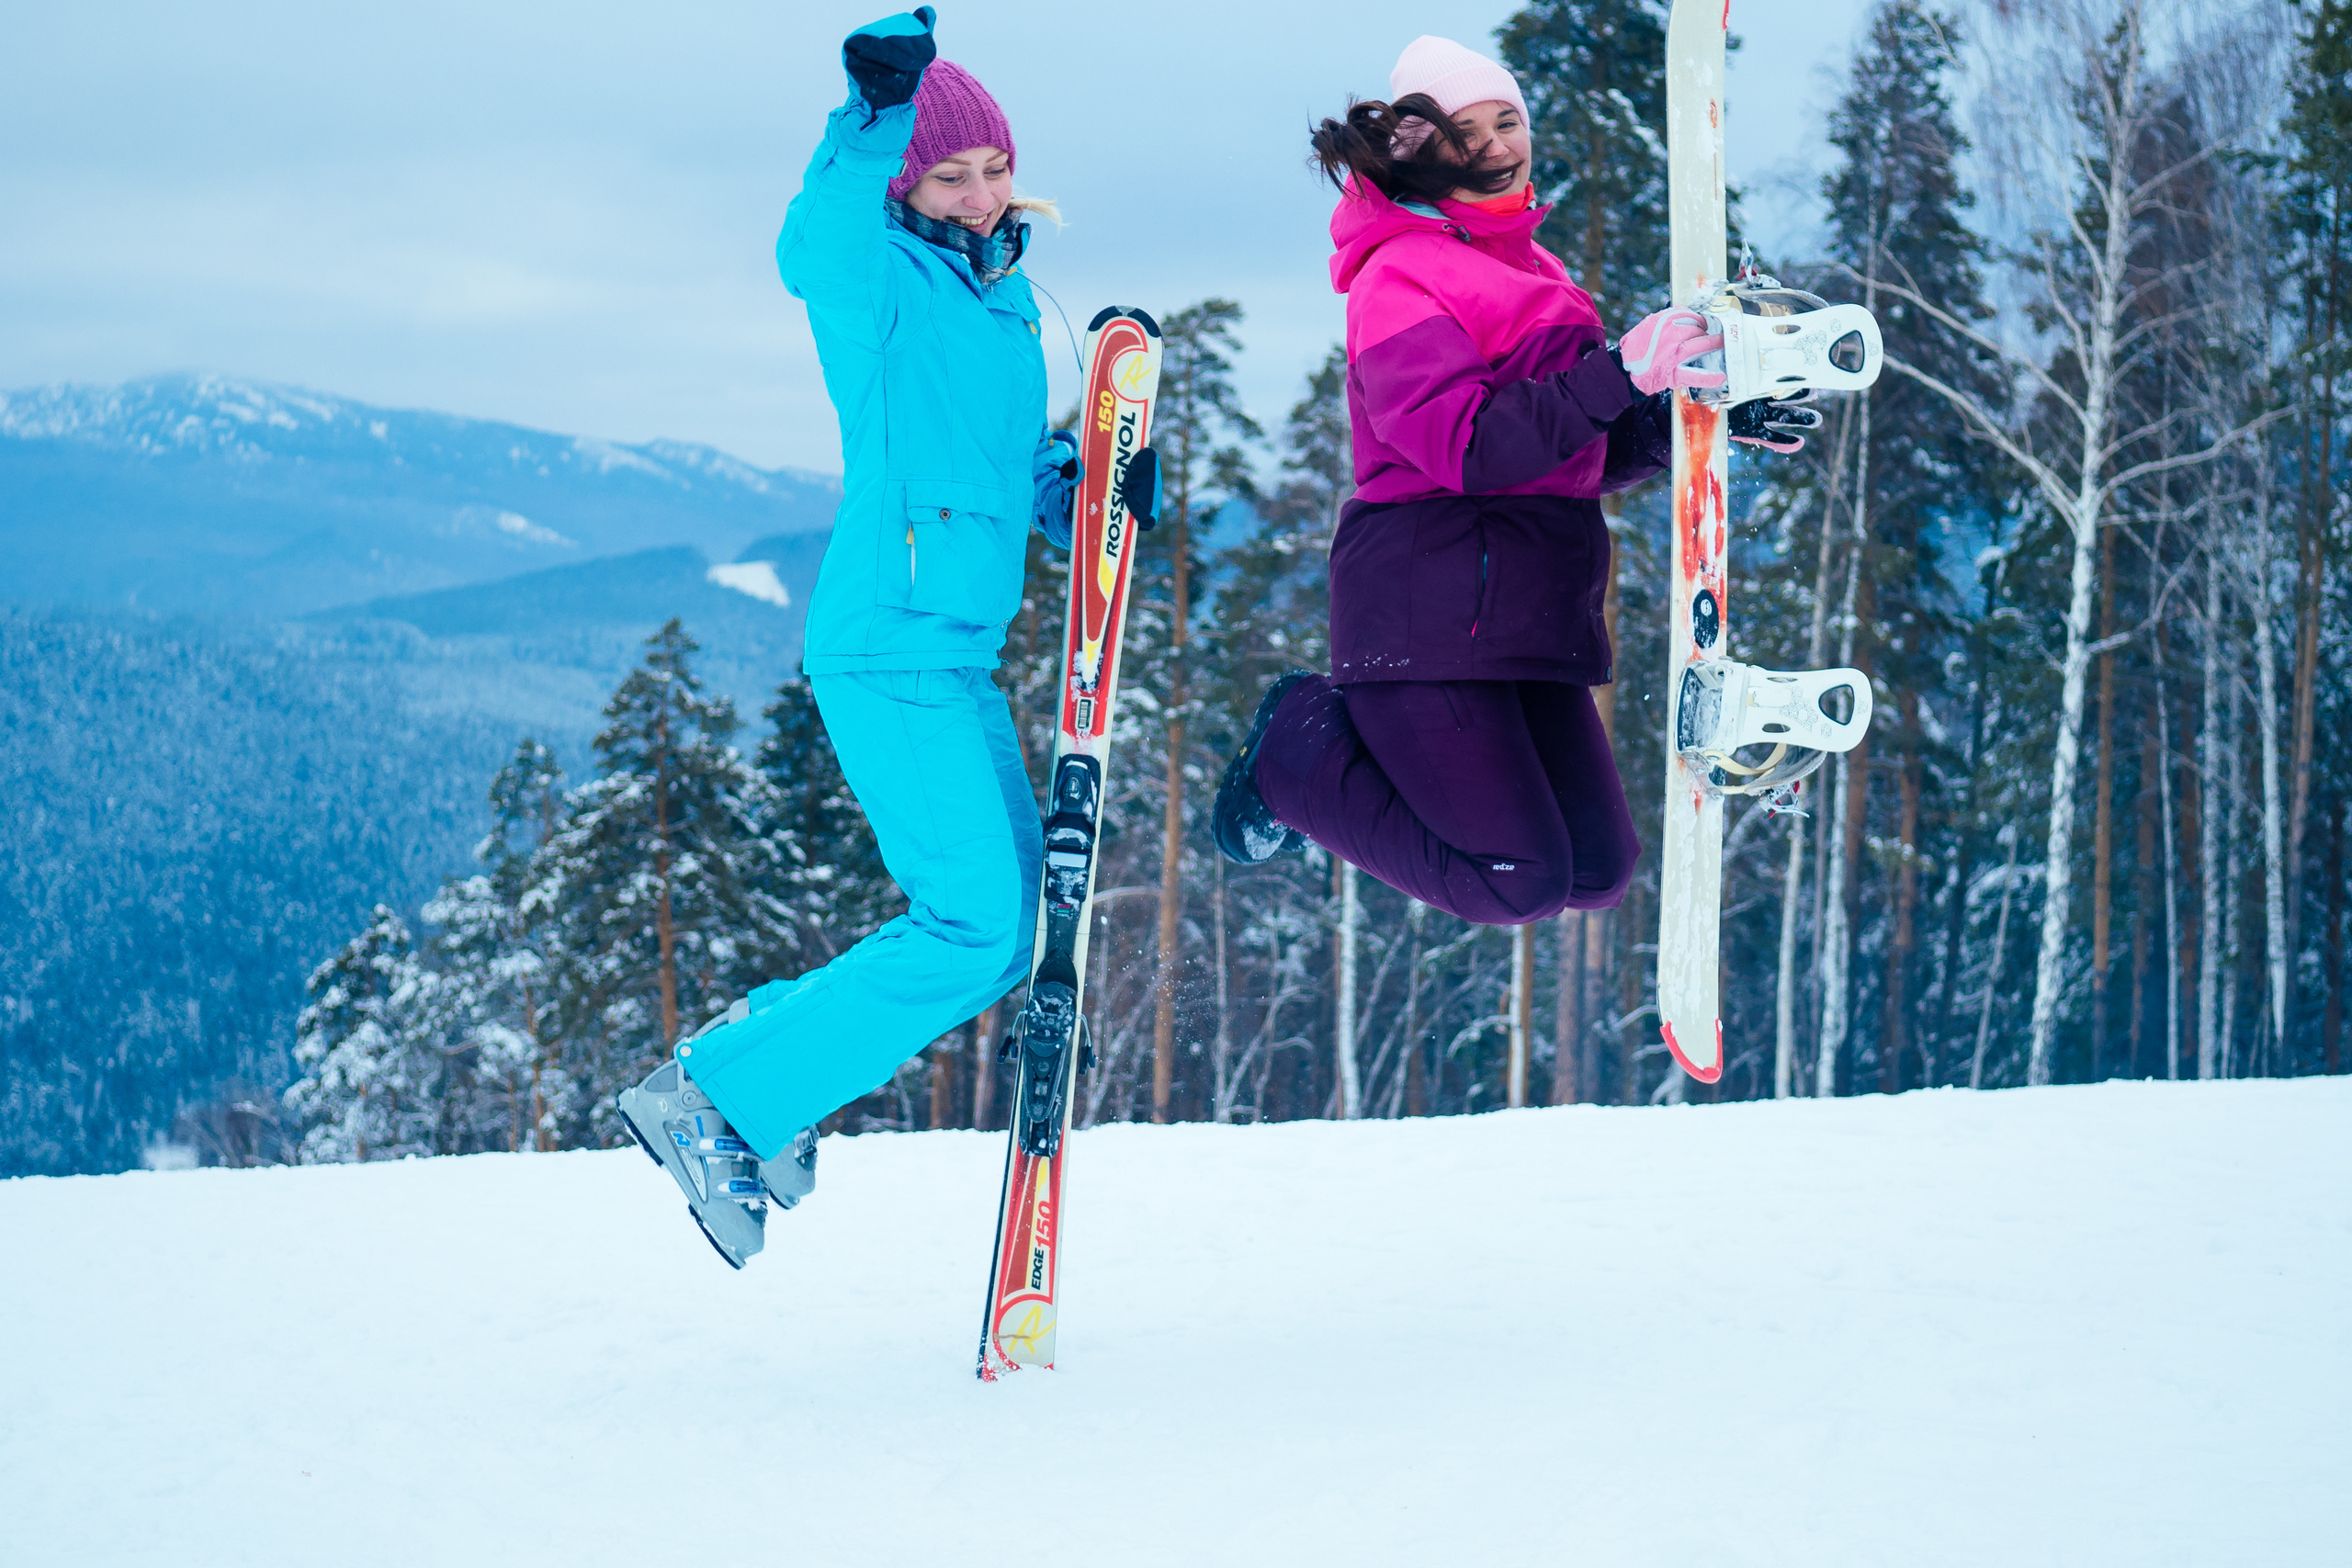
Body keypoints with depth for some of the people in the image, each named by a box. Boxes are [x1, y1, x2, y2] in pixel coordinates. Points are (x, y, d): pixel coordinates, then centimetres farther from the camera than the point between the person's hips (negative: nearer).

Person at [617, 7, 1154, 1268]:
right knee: (976, 931, -12)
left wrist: (1088, 487, 4)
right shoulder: (877, 274, -7)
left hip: (958, 656, 9)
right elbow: (814, 246, -30)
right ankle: (718, 1099, -5)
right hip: (891, 648, -9)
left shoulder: (1005, 292, 16)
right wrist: (877, 109, -43)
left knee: (1009, 928, 13)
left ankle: (768, 1041, 22)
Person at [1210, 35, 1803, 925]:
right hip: (1432, 608, -9)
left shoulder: (1533, 270, 20)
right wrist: (1620, 374, -25)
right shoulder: (1403, 275, -7)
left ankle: (1361, 737, 18)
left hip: (1534, 613, 9)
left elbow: (1594, 455, 23)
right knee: (1519, 883, -14)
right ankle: (1303, 756, 6)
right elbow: (1466, 449, -22)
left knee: (1598, 874, 3)